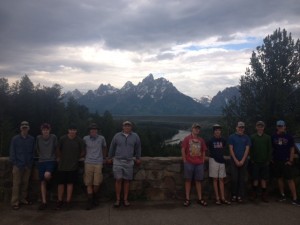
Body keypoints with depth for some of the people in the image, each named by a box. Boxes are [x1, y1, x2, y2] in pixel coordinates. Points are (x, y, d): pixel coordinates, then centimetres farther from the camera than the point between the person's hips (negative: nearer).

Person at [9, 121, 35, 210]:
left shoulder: (31, 139, 4)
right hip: (18, 165, -2)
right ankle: (15, 202, 5)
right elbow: (12, 152, 0)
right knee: (16, 184, -1)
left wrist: (30, 163, 1)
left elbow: (33, 152, 8)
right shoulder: (15, 139, -1)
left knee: (25, 183, 9)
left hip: (28, 165, 2)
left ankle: (23, 199, 21)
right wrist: (14, 163, -6)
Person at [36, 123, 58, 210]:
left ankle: (49, 181, 8)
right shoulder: (38, 138, -1)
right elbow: (37, 149, 15)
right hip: (41, 161, 3)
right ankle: (44, 202, 10)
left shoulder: (53, 137, -7)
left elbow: (56, 148, 5)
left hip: (51, 161, -2)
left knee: (47, 175, -29)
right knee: (42, 182, 3)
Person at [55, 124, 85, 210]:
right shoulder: (63, 139, -5)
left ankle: (68, 201, 15)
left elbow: (82, 153, 7)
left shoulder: (79, 140, -4)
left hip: (73, 166, 0)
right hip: (62, 165, 0)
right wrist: (59, 158, 12)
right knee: (61, 183, 5)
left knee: (70, 183, 6)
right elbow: (58, 150, 9)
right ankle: (59, 201, 18)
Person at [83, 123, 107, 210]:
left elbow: (104, 149, 19)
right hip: (88, 163, 0)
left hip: (98, 163, 0)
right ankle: (90, 201, 7)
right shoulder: (85, 139, 2)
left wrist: (103, 158, 23)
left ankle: (95, 197, 26)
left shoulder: (101, 138, 3)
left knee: (97, 183, 1)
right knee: (89, 183, 0)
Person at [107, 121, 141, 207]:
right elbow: (112, 147, 9)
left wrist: (138, 158, 16)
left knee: (126, 181, 6)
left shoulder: (135, 136, -1)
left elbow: (138, 148, 11)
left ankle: (125, 199, 15)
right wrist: (110, 158, 15)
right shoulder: (117, 136, -1)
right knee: (118, 180, -3)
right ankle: (118, 200, 6)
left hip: (129, 162, 1)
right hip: (117, 161, -1)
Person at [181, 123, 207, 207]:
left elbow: (203, 151, 17)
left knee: (198, 181, 8)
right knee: (188, 180, 1)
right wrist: (185, 161, -6)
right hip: (189, 163, -3)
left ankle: (200, 199, 15)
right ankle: (187, 199, 6)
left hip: (199, 164, 3)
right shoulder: (187, 138, 2)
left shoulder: (201, 140, 13)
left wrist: (203, 161, 8)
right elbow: (183, 150, -1)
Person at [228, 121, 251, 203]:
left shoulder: (246, 137, 7)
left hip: (243, 161, 2)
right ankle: (234, 195, 8)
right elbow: (231, 149, -1)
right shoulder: (232, 137, 3)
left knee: (242, 179, 3)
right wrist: (236, 160, -8)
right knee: (234, 178, -1)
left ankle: (240, 196, 8)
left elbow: (247, 149, 1)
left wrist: (242, 161, -8)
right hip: (234, 161, -1)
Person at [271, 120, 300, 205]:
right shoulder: (273, 137, 4)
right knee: (280, 178, 9)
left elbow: (292, 149, 2)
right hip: (276, 161, 2)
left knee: (290, 179, -5)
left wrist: (291, 160, -5)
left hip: (286, 161, -2)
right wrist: (272, 159, 6)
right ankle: (282, 195, 21)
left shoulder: (289, 137, 1)